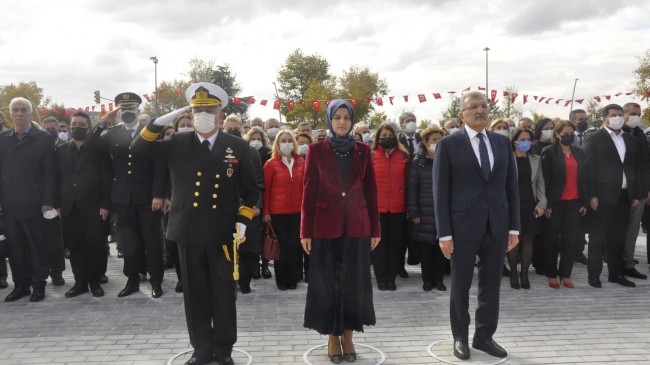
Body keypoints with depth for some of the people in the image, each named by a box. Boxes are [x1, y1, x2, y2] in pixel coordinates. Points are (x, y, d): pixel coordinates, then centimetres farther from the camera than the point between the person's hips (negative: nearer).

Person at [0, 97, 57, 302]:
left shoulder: (44, 139, -1)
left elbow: (49, 173, -5)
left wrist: (48, 202, -11)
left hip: (34, 204, -4)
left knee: (37, 246, 5)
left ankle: (38, 284, 16)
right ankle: (20, 284, 19)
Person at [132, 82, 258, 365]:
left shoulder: (237, 147, 2)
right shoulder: (178, 144, 4)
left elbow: (250, 191, 6)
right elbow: (138, 148, 1)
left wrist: (243, 222, -6)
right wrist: (162, 121, -11)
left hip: (223, 234, -1)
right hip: (189, 233, 1)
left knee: (224, 295, 8)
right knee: (196, 295, 10)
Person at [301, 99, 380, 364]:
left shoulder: (363, 151, 5)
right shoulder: (316, 150, 0)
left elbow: (371, 192, 6)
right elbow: (309, 192, -1)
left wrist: (375, 228, 3)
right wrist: (305, 231, -5)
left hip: (357, 226, 2)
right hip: (326, 226, -2)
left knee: (354, 281, 7)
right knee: (328, 282, 5)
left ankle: (348, 335, 21)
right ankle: (333, 336, 18)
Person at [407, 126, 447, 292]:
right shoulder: (417, 162, 0)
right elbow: (411, 188, -2)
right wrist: (413, 213, -6)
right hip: (425, 213, -2)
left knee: (441, 246, 4)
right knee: (426, 247, 3)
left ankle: (438, 278, 19)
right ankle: (427, 279, 18)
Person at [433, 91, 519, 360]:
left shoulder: (502, 142, 9)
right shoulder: (448, 145, -3)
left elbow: (511, 186, 10)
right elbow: (440, 191, -6)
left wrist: (513, 227, 5)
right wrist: (444, 233, -10)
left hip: (497, 226, 4)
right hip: (463, 226, -3)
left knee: (491, 285, 11)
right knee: (461, 285, 8)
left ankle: (484, 336, 27)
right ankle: (460, 337, 24)